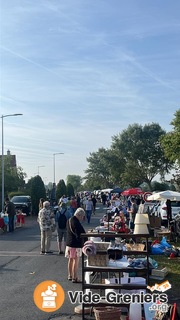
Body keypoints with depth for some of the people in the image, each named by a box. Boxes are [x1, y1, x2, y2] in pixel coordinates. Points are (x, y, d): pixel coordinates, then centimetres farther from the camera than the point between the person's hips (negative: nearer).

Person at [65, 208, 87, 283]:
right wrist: (86, 241, -10)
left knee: (70, 260, 18)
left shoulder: (69, 220, 8)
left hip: (69, 243, 9)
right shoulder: (76, 222, -22)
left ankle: (70, 275, 30)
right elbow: (81, 233, -21)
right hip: (76, 244, -9)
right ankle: (75, 278, 3)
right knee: (76, 261, -1)